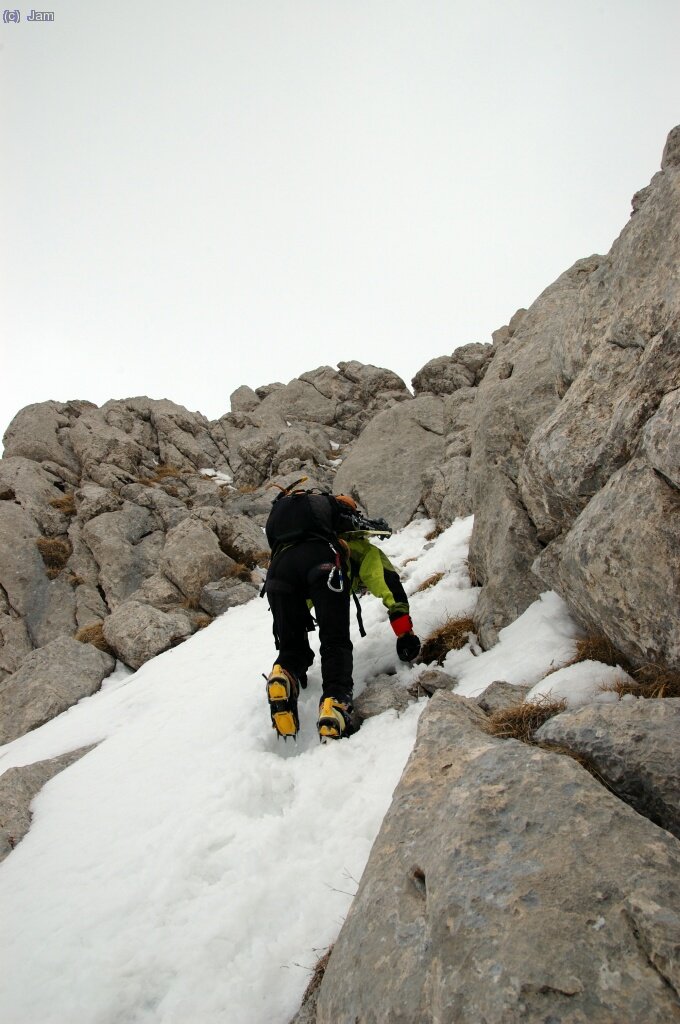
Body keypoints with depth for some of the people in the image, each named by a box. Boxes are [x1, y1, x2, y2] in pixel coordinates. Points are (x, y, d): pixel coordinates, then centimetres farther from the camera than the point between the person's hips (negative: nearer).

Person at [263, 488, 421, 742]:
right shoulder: (364, 548, 39)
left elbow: (297, 606, 50)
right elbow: (391, 587, 23)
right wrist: (405, 634, 27)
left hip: (279, 561, 4)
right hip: (324, 561, -4)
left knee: (292, 647, 13)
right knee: (336, 645, 0)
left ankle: (283, 676, -17)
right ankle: (335, 704, -22)